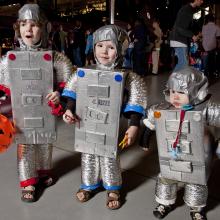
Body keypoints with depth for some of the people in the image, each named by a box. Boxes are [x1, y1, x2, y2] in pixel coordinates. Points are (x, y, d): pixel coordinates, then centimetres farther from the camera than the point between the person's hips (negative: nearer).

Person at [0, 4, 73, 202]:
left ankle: (44, 172, 42)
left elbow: (67, 80, 1)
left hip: (44, 111, 0)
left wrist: (59, 94, -15)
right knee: (24, 145, 7)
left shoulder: (51, 57, -8)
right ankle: (28, 182, 24)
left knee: (45, 143, 17)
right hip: (21, 112, 0)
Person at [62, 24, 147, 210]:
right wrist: (69, 110, -4)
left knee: (109, 159, 12)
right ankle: (90, 184, 41)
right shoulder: (84, 73, -4)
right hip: (87, 126, 4)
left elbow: (135, 101, -11)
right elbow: (73, 93, 7)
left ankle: (113, 189, 35)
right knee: (88, 157, 18)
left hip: (110, 128, -3)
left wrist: (134, 125, -16)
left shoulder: (124, 77, -14)